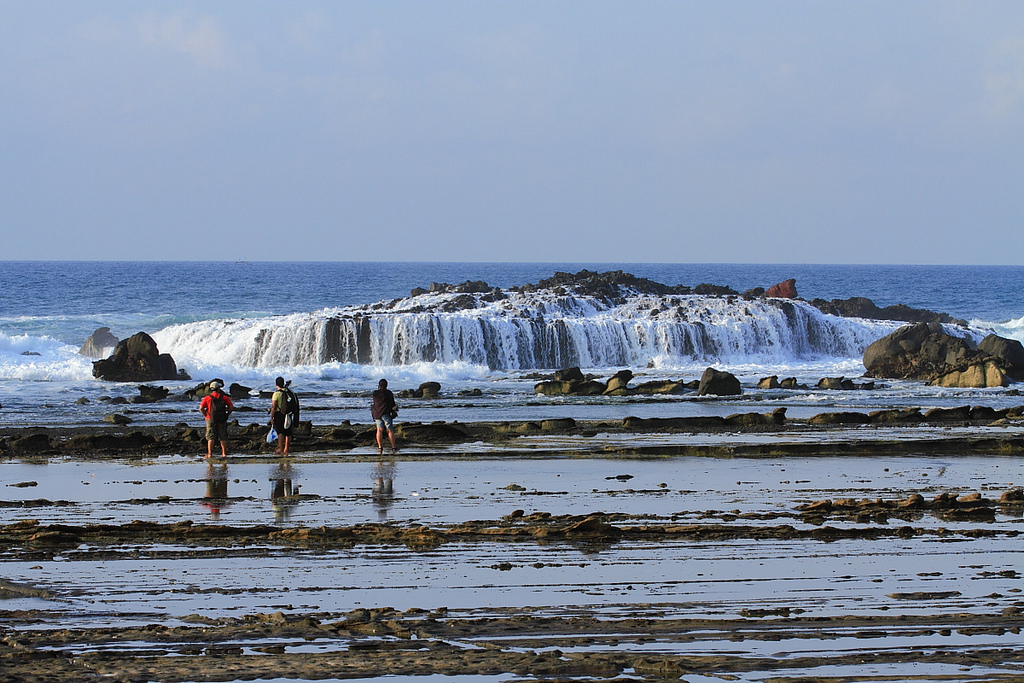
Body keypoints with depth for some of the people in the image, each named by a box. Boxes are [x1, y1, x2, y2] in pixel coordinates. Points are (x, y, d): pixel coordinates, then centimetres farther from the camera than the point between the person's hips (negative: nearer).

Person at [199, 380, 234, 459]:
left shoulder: (207, 398, -4)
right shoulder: (224, 397, 0)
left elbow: (201, 408, -11)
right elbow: (231, 407, -1)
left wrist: (206, 416, 2)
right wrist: (226, 415, 8)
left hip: (211, 420, -1)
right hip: (222, 421, 1)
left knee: (211, 437, 1)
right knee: (223, 437, 10)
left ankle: (210, 454, -5)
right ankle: (224, 453, 11)